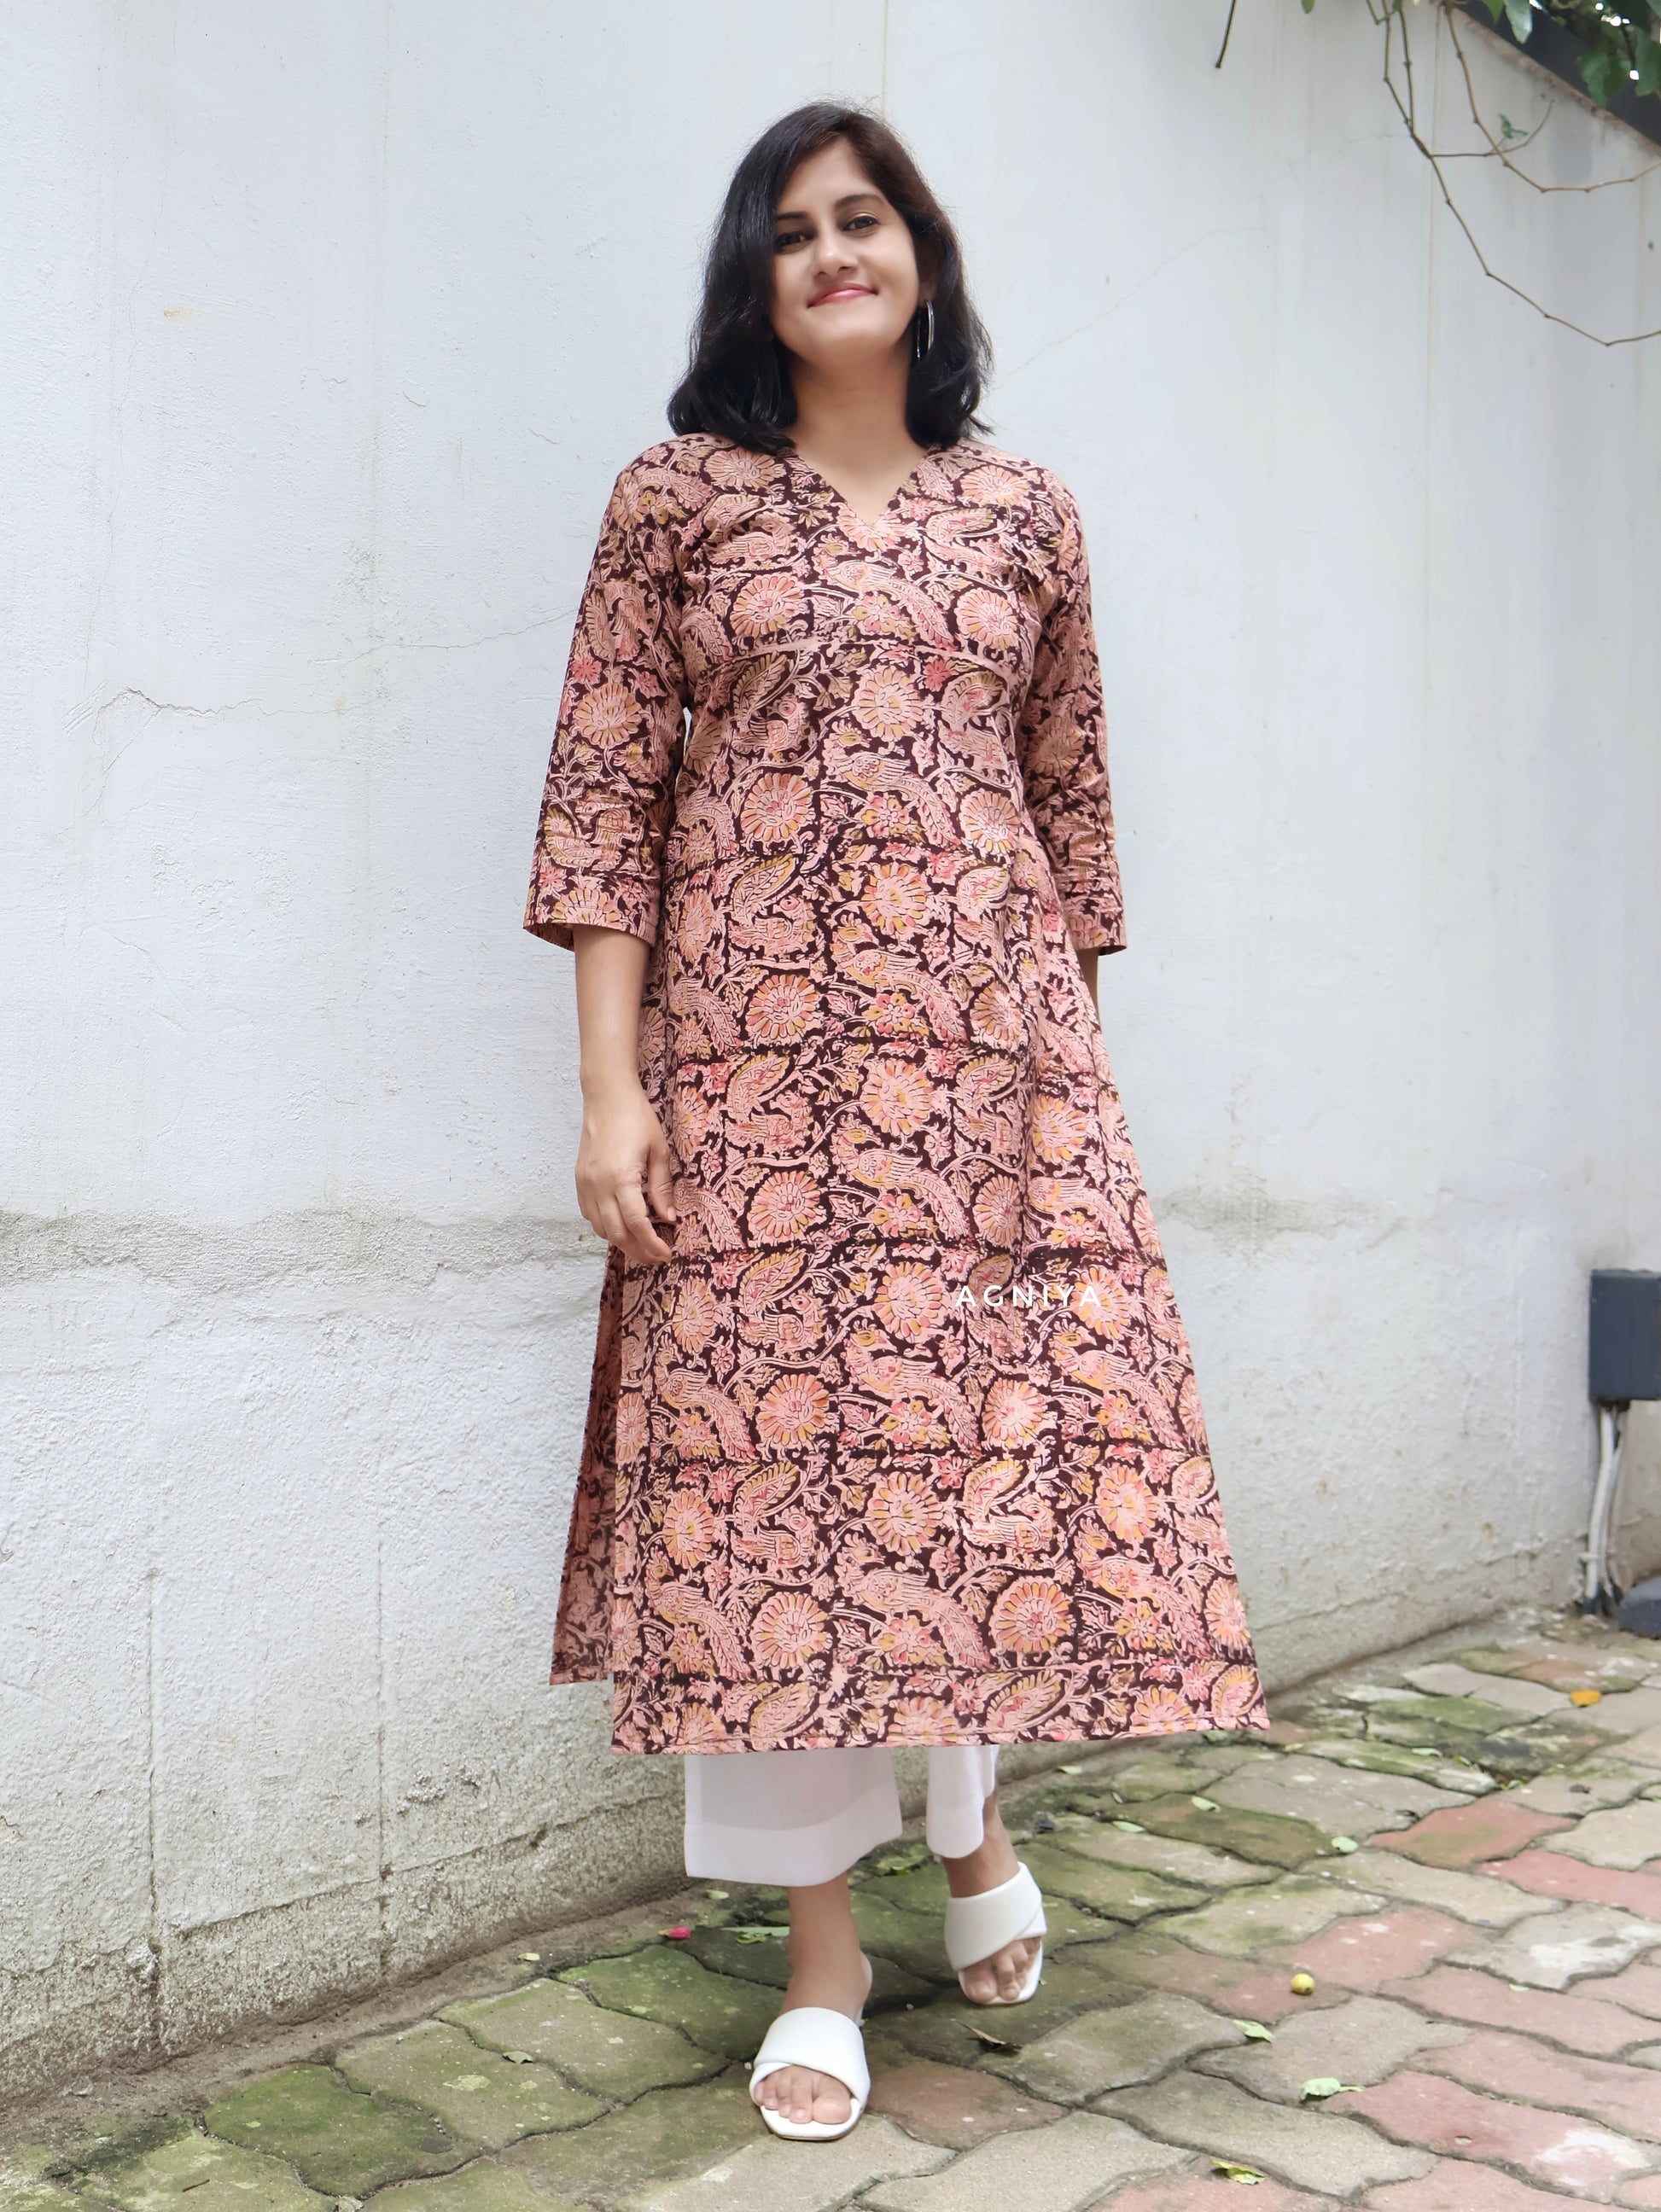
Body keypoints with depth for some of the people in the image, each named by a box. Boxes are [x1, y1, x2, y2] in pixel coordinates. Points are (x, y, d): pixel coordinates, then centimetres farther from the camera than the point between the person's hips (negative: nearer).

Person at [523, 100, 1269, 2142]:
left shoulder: (1026, 514, 13)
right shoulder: (677, 499, 7)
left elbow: (1073, 804, 15)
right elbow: (603, 806, 1)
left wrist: (1079, 1059, 10)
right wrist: (611, 1089, -7)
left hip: (996, 1052, 2)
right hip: (760, 1053, -1)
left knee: (1023, 1433, -2)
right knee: (774, 1459, -1)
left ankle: (970, 1814, 29)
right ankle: (822, 1958, 14)